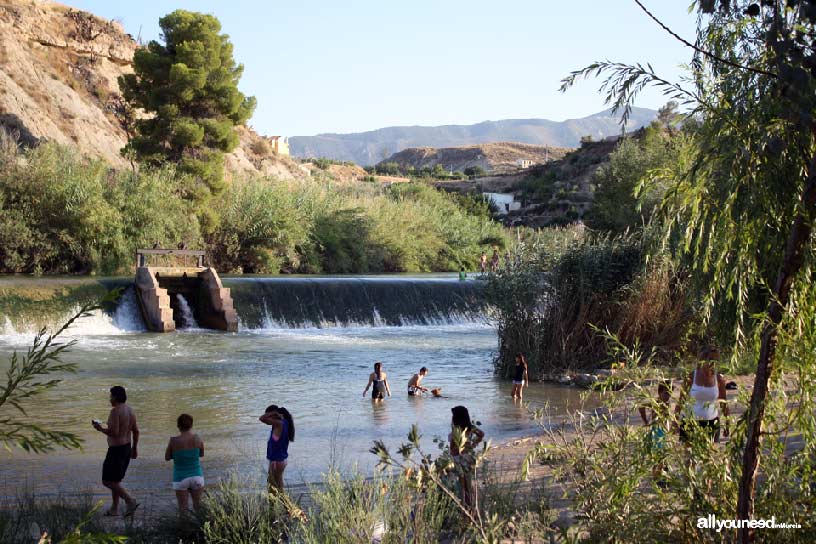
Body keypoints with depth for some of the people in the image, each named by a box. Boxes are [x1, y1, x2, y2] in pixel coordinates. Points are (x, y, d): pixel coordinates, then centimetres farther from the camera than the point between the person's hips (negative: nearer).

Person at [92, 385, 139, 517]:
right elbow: (136, 431, 11)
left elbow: (114, 432, -26)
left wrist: (100, 429, -10)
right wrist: (134, 448, 19)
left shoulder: (115, 411, -19)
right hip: (127, 447, 9)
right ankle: (114, 508, 22)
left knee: (107, 481, -3)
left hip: (116, 449, -9)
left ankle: (130, 501, -12)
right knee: (115, 480, 19)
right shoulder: (130, 410, 7)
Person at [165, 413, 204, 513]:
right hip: (197, 476, 2)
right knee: (197, 504, 17)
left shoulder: (174, 441, -15)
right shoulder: (198, 439, -9)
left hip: (180, 478, -2)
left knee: (183, 508, 5)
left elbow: (167, 457, -1)